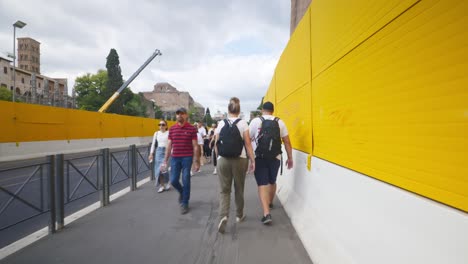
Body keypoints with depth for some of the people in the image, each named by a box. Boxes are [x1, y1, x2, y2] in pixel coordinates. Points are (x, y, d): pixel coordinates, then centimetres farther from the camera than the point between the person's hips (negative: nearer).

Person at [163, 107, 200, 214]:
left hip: (187, 158, -3)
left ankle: (184, 203, 17)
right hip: (175, 158, 3)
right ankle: (182, 192, 37)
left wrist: (197, 161, -5)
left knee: (186, 181, 1)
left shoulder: (191, 129, -3)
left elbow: (195, 146, -3)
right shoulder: (172, 129, 6)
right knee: (173, 180, 4)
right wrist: (165, 161, 6)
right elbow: (169, 146, 9)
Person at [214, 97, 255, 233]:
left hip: (223, 160, 1)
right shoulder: (243, 123, -3)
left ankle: (223, 216, -13)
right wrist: (252, 160, -1)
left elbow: (217, 143, 5)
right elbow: (248, 143, -6)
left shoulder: (221, 124, 3)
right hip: (240, 160, -1)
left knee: (224, 190, 7)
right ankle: (239, 215, 31)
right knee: (239, 189, 16)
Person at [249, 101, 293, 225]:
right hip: (275, 157, 3)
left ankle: (266, 213, -11)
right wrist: (290, 158, 11)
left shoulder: (255, 121, -3)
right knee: (272, 181, 22)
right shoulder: (280, 122, 3)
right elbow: (287, 142, 3)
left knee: (262, 184, -1)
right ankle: (270, 203, 44)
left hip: (259, 157, -3)